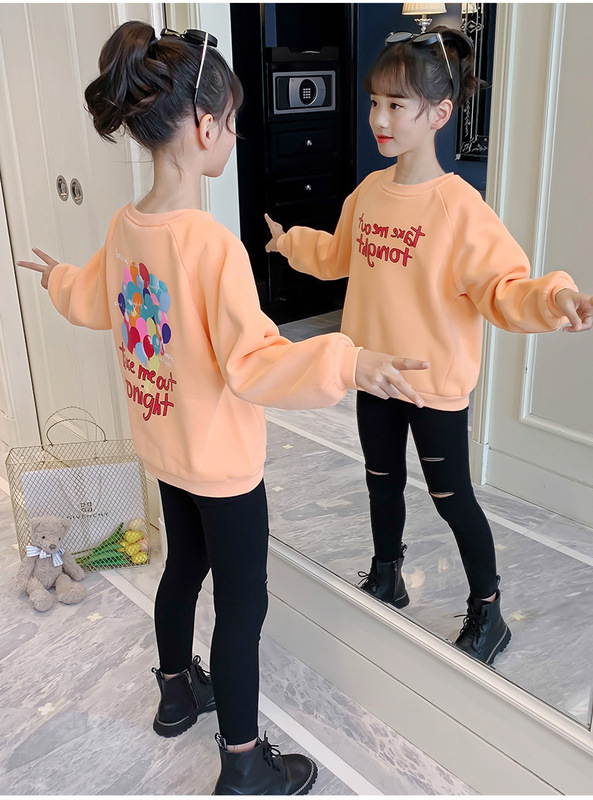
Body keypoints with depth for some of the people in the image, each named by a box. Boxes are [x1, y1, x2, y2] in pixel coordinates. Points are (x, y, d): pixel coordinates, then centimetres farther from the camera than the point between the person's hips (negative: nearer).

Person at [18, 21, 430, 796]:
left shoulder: (125, 226, -2)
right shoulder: (214, 244, -27)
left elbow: (95, 303, 17)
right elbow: (251, 362, -31)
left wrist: (57, 279, 38)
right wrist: (344, 362, -41)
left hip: (163, 445, 8)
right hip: (221, 462, -8)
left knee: (185, 565, 27)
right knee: (243, 603, 8)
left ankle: (176, 690, 50)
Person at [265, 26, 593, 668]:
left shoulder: (458, 205, -19)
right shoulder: (368, 192, 1)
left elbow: (502, 286, -22)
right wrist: (291, 241, 25)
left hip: (436, 380, -6)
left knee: (451, 496, 7)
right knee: (382, 480, 21)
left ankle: (487, 615, 29)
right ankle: (386, 579, 46)